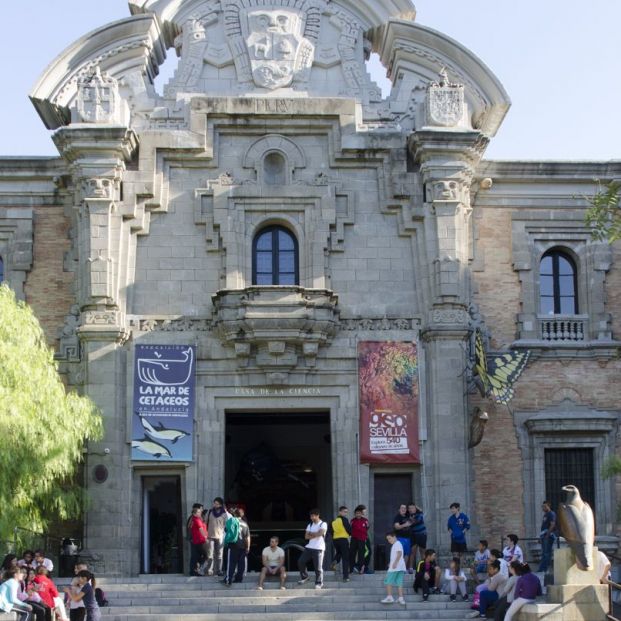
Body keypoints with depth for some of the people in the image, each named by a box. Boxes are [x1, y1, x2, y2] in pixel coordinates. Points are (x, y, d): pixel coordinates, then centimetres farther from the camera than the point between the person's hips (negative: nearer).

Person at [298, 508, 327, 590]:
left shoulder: (323, 524, -2)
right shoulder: (310, 525, 16)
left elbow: (320, 533, -18)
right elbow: (306, 536, 5)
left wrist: (311, 533, -4)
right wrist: (315, 535, -9)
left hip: (318, 548, -6)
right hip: (309, 547, 6)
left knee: (318, 567, -7)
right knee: (300, 561, -1)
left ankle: (319, 583, 3)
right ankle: (304, 577, 19)